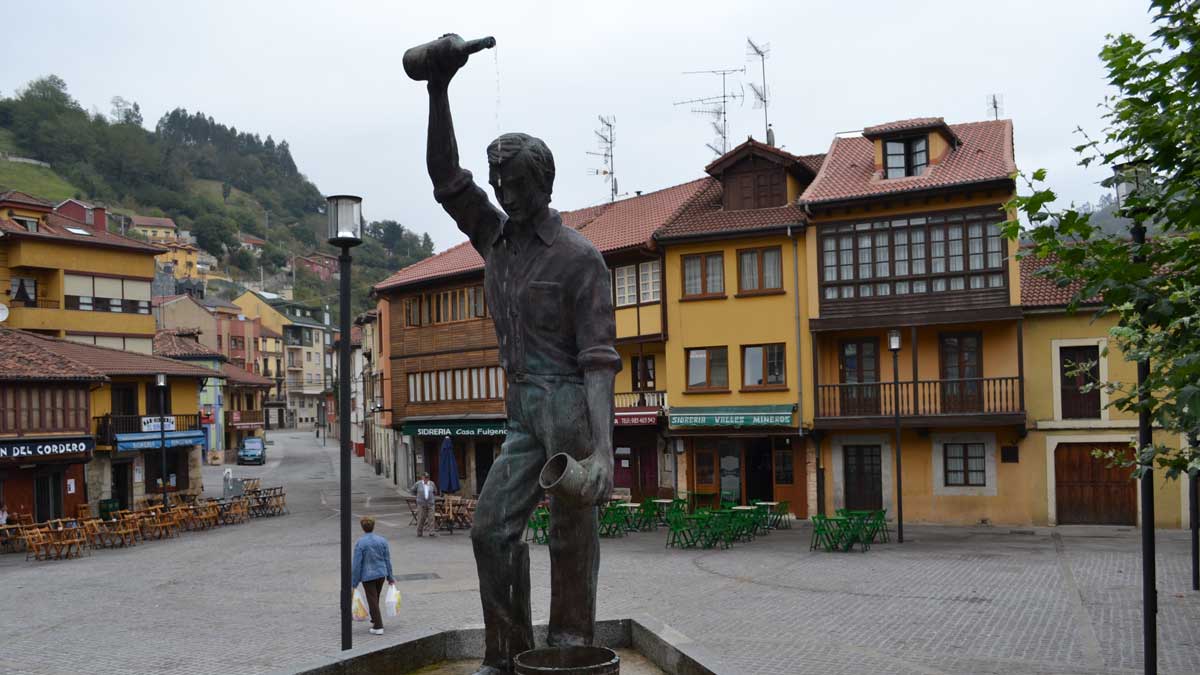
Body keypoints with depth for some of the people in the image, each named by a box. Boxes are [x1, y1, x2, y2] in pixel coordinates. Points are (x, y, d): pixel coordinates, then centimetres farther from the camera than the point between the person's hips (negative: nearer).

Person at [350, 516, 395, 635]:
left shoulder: (360, 543, -15)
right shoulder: (382, 540, -2)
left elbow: (357, 564, -14)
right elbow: (387, 560, 4)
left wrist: (354, 582, -7)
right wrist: (390, 577, 13)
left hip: (367, 576, -4)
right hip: (381, 574, 5)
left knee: (372, 600, 3)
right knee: (376, 598, 23)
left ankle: (378, 627, 1)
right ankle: (375, 620, 37)